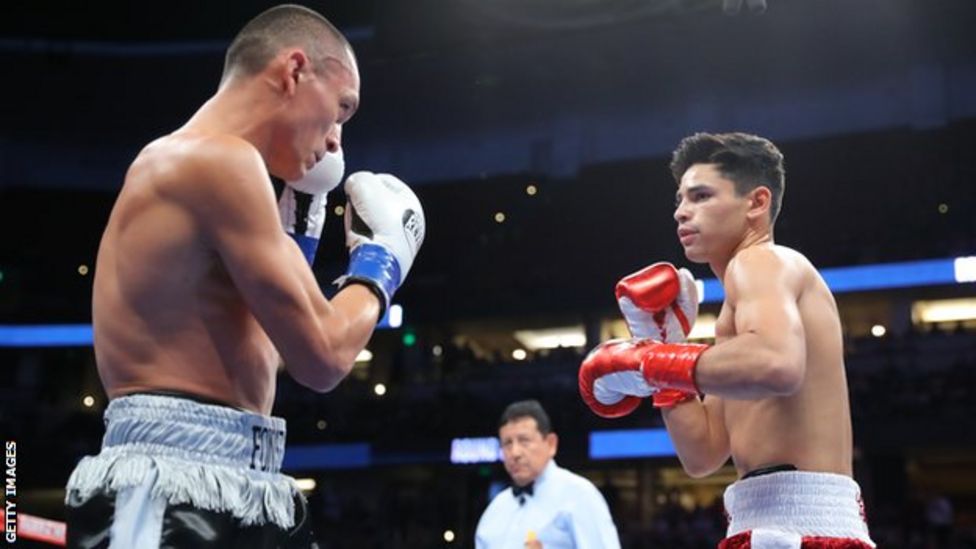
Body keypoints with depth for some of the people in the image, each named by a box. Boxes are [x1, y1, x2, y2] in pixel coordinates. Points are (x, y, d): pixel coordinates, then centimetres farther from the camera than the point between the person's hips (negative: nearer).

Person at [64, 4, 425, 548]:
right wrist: (380, 263, 4)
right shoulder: (221, 158, -13)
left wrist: (299, 224, 22)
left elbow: (258, 355, 25)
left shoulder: (175, 163, 19)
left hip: (227, 493, 10)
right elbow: (322, 356, -15)